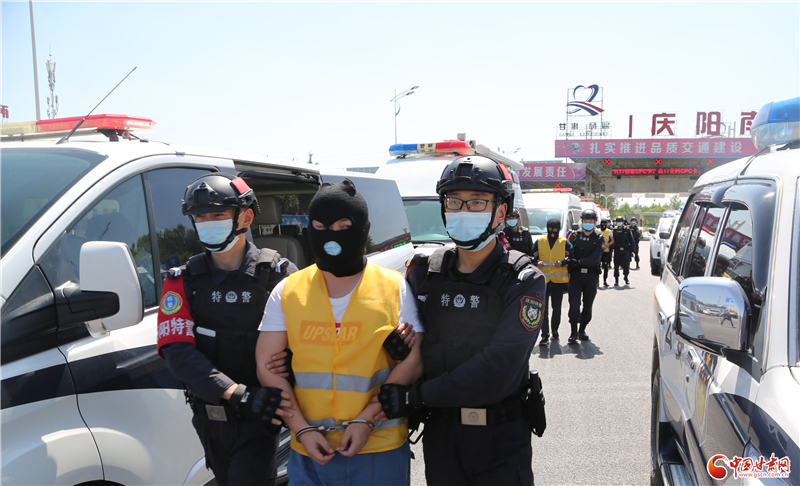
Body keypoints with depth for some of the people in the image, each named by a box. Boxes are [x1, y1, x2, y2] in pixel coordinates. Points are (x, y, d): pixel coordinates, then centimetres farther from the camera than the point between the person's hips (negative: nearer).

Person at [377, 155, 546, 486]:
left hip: (502, 437, -3)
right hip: (440, 432, 3)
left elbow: (496, 371, -23)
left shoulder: (523, 281, -14)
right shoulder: (423, 273, -2)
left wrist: (418, 395, -21)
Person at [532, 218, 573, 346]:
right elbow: (533, 257, 12)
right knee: (543, 308, -8)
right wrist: (537, 262, -9)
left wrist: (563, 263, -17)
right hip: (543, 280, 0)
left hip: (559, 281, 0)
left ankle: (555, 330, 28)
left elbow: (572, 258, 0)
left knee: (557, 308, 8)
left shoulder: (565, 242, 7)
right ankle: (545, 336, -9)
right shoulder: (539, 242, 9)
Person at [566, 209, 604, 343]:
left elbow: (595, 258, -11)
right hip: (576, 274, -1)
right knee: (574, 304, -11)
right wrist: (570, 262, -12)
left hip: (591, 276, 1)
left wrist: (578, 262, -21)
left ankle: (582, 330, 23)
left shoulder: (599, 239, 2)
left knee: (588, 305, 8)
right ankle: (573, 332, -6)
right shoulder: (574, 236, 6)